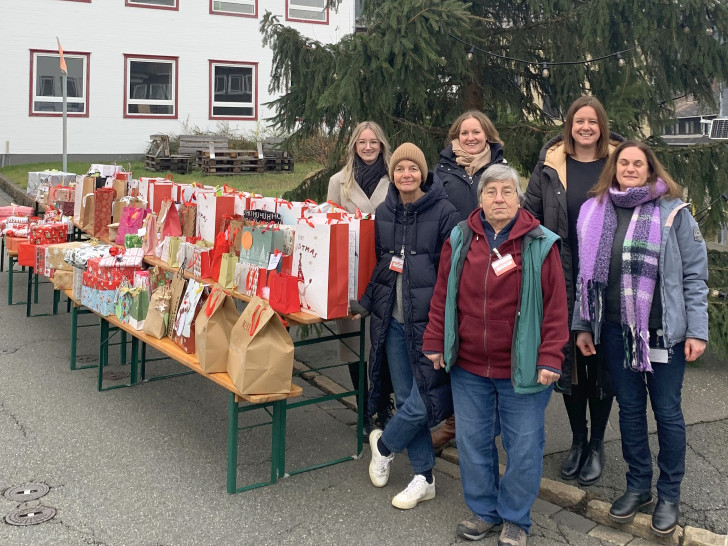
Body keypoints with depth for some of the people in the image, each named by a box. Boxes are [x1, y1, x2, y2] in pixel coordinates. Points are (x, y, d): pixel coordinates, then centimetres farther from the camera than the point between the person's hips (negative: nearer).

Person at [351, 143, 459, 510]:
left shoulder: (442, 212, -6)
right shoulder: (383, 213, 10)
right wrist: (366, 302, 7)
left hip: (427, 320, -5)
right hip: (392, 320, 5)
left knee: (422, 402, -6)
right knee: (406, 399, 9)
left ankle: (384, 444, 25)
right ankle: (423, 478, 21)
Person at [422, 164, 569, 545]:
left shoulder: (540, 244, -6)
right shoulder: (459, 239, 2)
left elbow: (556, 307, -7)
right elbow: (442, 296, 7)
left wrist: (550, 358, -12)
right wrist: (435, 343, 4)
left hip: (522, 367, -3)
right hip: (468, 365, 3)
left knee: (523, 445, 7)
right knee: (472, 440, 13)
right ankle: (483, 511, 32)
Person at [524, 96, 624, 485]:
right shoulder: (550, 167, 2)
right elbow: (530, 218, 5)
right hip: (563, 281, 1)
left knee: (602, 362, 7)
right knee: (569, 360, 9)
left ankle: (596, 445, 24)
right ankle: (577, 440, 27)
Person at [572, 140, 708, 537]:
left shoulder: (672, 211, -5)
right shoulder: (595, 211, 5)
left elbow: (694, 274, -4)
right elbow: (587, 273, 9)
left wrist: (696, 330, -8)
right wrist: (583, 324, 7)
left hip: (663, 330, -3)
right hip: (615, 329, 3)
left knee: (667, 411, 7)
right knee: (630, 408, 14)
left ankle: (669, 495, 22)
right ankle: (637, 486, 29)